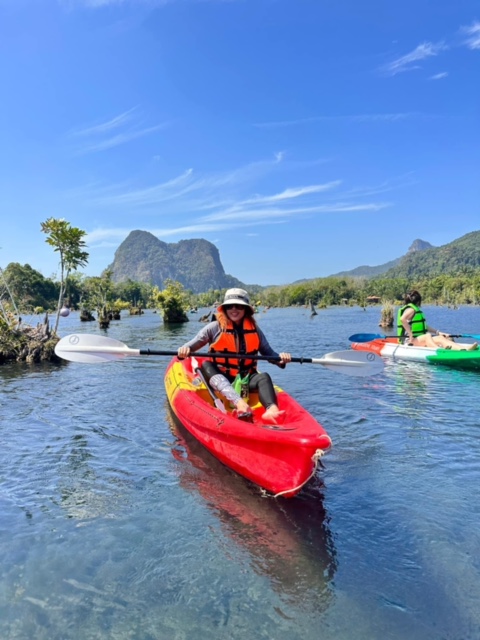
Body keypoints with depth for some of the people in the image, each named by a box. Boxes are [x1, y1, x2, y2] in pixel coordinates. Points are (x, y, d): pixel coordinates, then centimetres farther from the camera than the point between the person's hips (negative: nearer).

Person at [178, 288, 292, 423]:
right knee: (206, 365, -31)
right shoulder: (215, 327, -1)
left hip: (245, 379, 2)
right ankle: (240, 403, -54)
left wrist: (280, 357, -12)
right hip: (218, 379, -2)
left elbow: (268, 352, 9)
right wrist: (185, 349, -27)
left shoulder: (254, 330, 7)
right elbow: (193, 343, -4)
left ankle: (271, 410, -56)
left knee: (264, 377, -25)